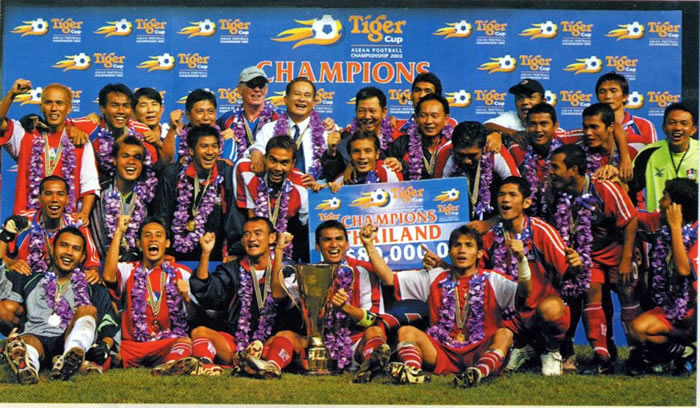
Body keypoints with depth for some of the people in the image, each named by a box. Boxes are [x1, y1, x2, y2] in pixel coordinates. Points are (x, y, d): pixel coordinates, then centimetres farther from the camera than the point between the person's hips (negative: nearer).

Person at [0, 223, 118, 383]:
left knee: (88, 309, -27)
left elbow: (110, 328, 17)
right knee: (14, 341, -35)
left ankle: (71, 357, -57)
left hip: (70, 341, 0)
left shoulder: (94, 290, 28)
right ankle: (27, 368, -71)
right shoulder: (31, 280, 31)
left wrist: (105, 346, -6)